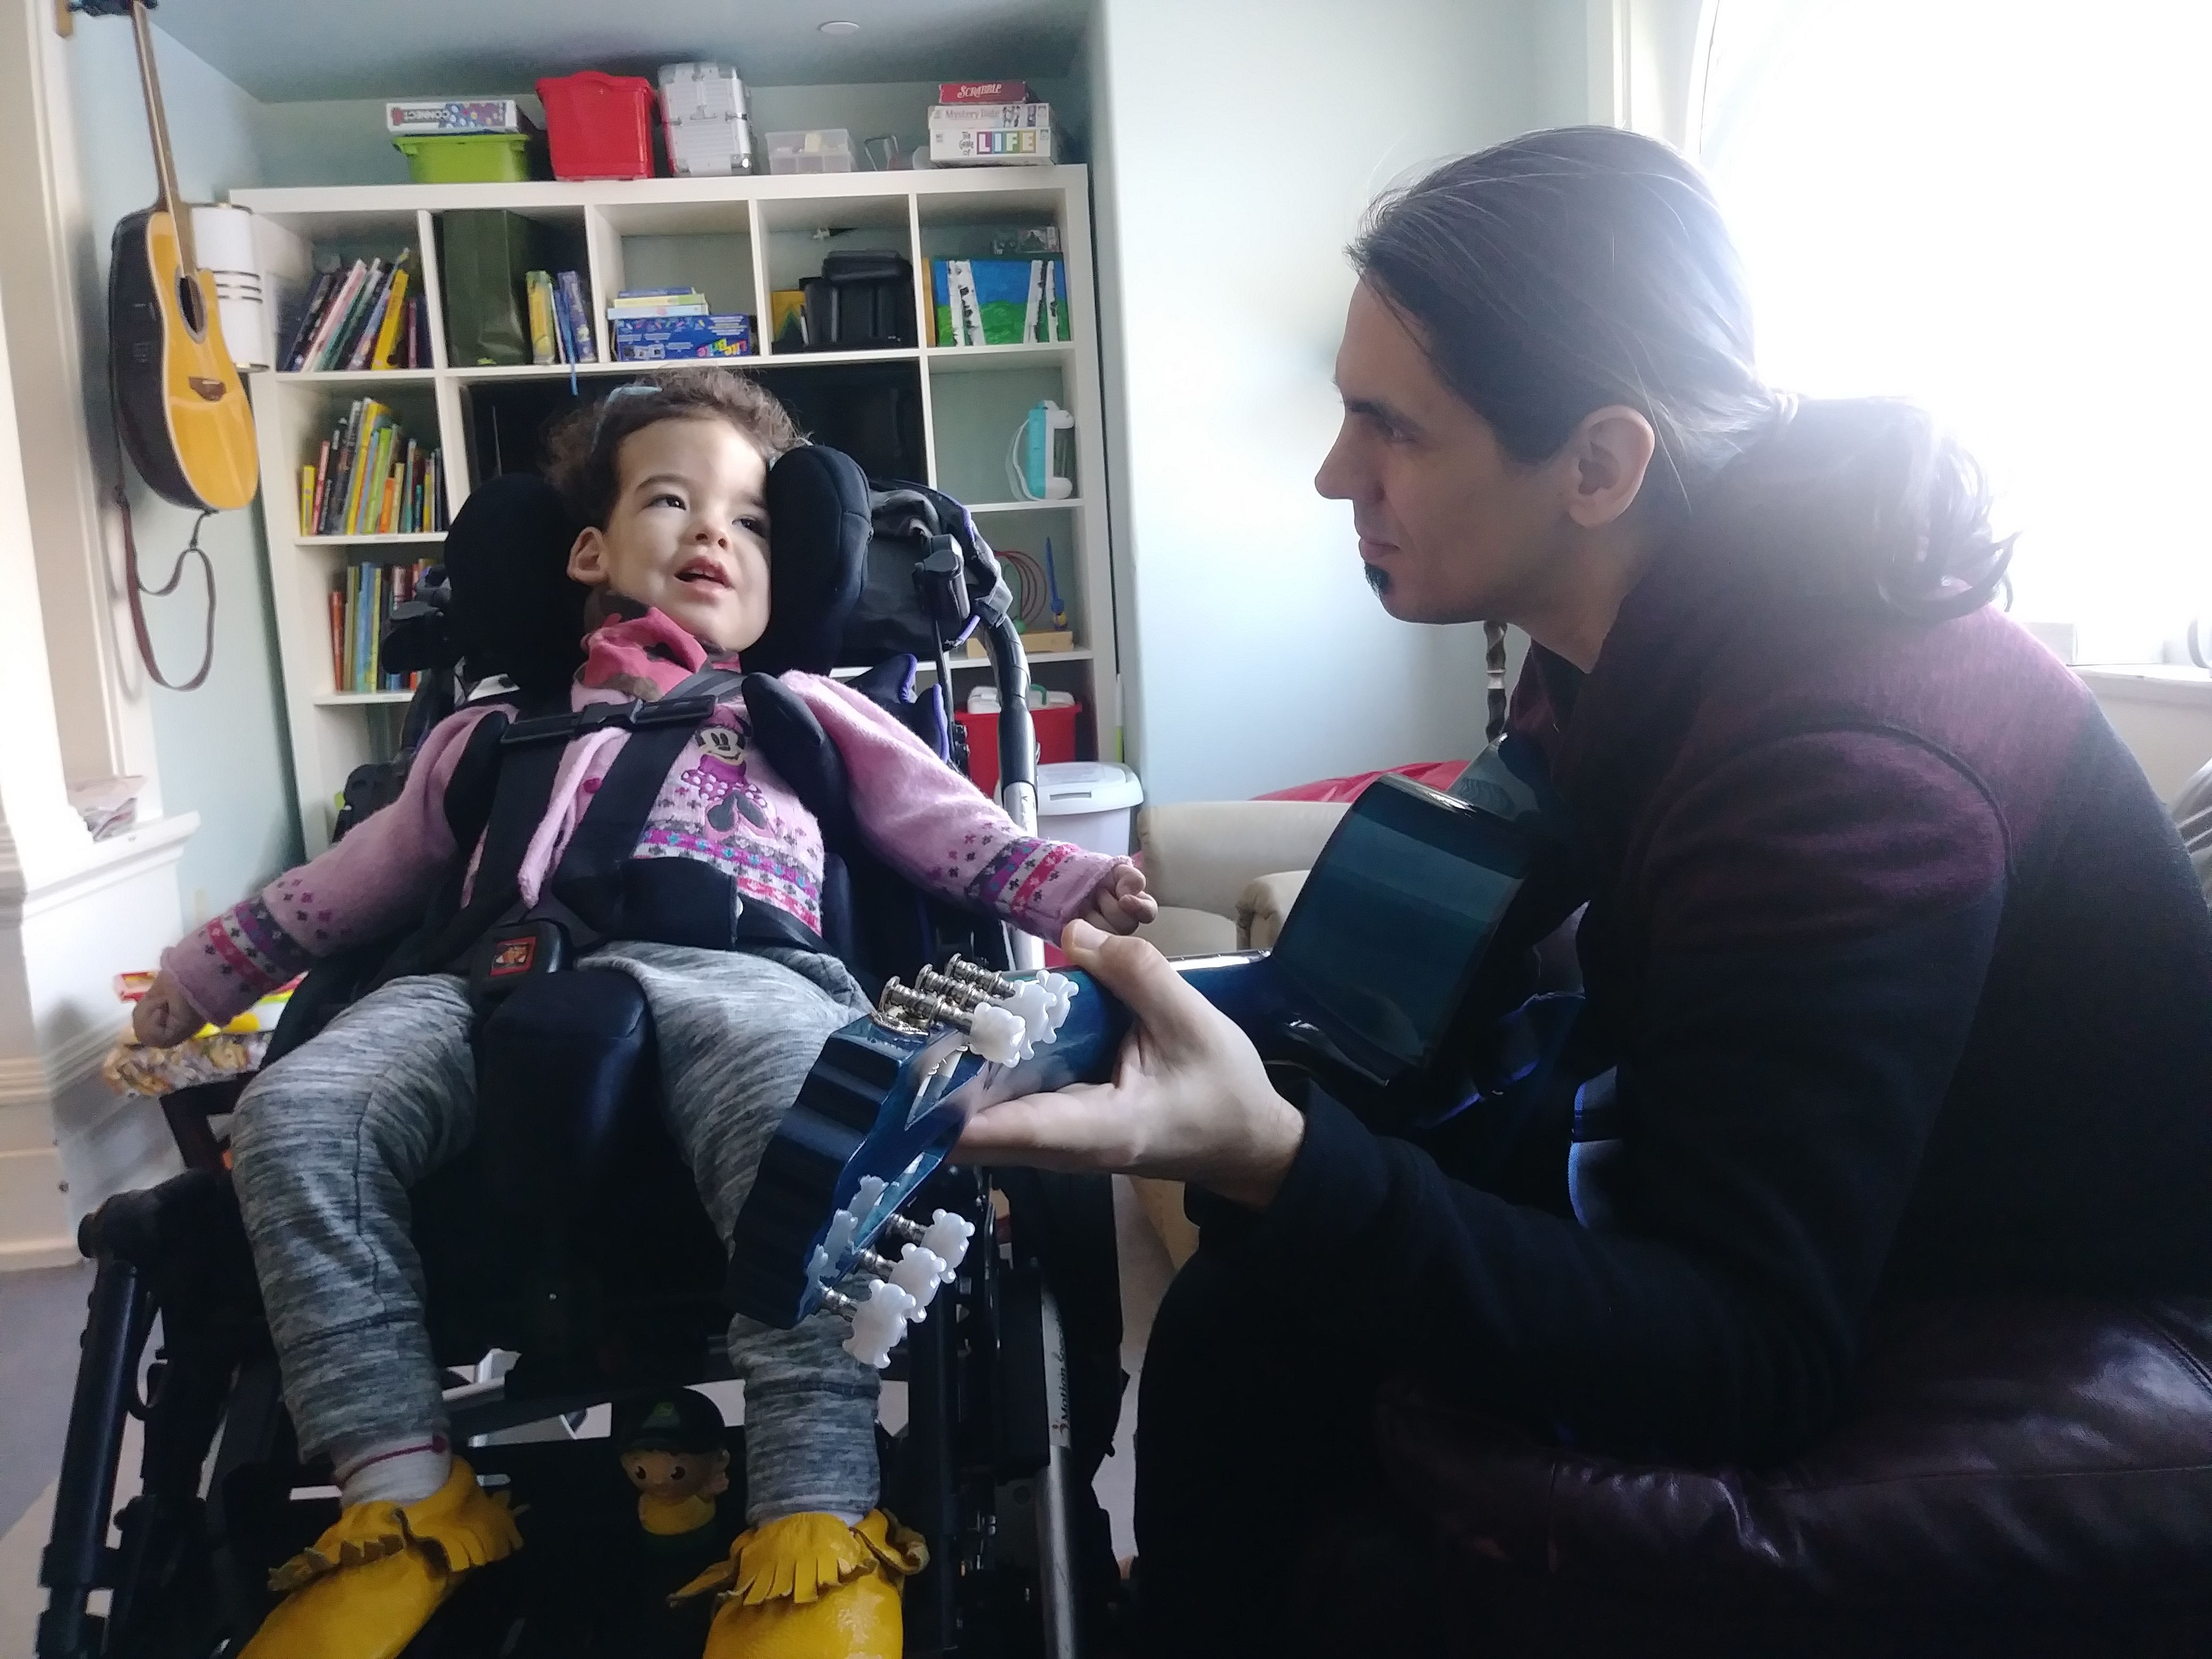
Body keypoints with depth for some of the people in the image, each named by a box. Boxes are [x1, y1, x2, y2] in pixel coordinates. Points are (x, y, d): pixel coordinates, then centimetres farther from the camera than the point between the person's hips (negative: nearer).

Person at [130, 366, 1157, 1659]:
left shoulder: (808, 711, 32)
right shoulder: (499, 732, 39)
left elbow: (959, 835, 21)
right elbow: (357, 878, 42)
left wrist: (1075, 884, 3)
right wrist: (201, 975, 41)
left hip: (734, 966, -3)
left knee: (794, 1110, -39)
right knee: (296, 1116, -25)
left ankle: (821, 1521, -35)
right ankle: (409, 1497, -16)